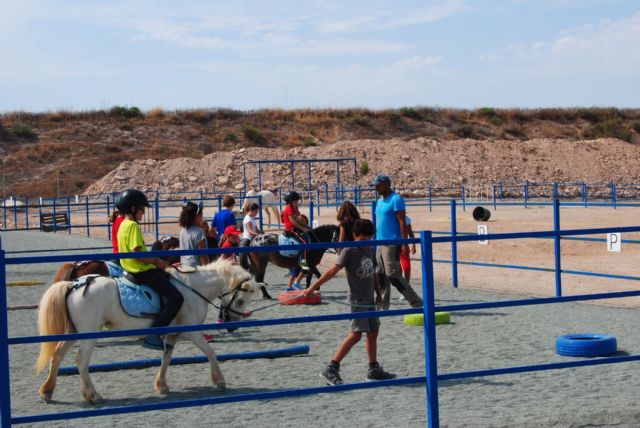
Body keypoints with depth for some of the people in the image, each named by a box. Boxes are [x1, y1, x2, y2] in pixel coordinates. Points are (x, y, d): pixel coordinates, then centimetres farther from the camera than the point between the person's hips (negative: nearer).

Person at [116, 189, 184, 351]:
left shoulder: (124, 225, 14)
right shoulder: (133, 226, -17)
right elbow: (137, 254, -25)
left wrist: (154, 260, 16)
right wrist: (157, 261, -12)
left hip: (132, 269, 11)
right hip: (143, 271, -11)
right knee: (175, 298, -14)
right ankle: (152, 336, -19)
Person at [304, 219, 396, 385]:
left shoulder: (370, 250, 9)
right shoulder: (349, 251, -12)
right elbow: (333, 271, -16)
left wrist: (378, 293, 22)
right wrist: (313, 286, -21)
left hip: (369, 299, 8)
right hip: (357, 300, -8)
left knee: (373, 332, 12)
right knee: (356, 334, -14)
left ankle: (374, 369, 24)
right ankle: (331, 369, -13)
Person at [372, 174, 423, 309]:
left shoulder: (396, 199, -9)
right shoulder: (379, 201, 17)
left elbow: (402, 222, -15)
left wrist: (404, 243, -21)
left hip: (392, 244, -9)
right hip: (380, 243, 9)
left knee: (392, 275, -13)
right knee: (381, 276, 8)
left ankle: (416, 302, -6)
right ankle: (383, 305, 14)